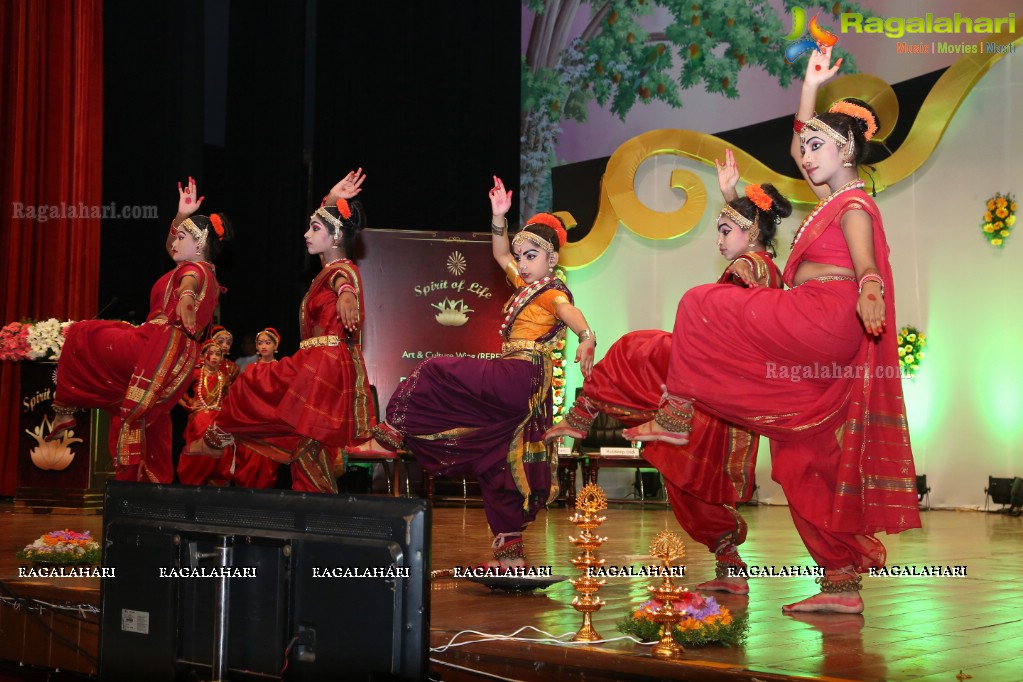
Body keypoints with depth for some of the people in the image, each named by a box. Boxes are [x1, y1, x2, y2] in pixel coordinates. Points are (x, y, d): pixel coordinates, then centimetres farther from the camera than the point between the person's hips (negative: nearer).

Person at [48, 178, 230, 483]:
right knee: (149, 424, 15)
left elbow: (188, 283, -33)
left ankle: (65, 408, 2)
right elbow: (172, 248, 36)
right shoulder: (205, 273, 21)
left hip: (157, 345, -9)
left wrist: (186, 296, -53)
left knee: (79, 335, 3)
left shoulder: (195, 269, -7)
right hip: (178, 360, 9)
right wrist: (181, 216, 26)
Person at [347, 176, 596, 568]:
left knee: (432, 375, -7)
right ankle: (510, 555, 13)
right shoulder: (525, 286, 19)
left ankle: (390, 437, 4)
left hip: (516, 378, -10)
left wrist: (586, 337, -51)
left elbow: (569, 311, -30)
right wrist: (499, 218, 19)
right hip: (517, 387, 10)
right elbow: (501, 255, 31)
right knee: (498, 468, 11)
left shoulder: (553, 293, -7)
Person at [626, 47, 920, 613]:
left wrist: (869, 292, -44)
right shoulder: (833, 197, 20)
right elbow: (799, 150, 35)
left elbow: (866, 264, -23)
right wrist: (811, 87, 36)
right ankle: (844, 584, 6)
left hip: (822, 317, -9)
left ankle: (675, 417, 7)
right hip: (815, 339, 9)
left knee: (700, 307, -1)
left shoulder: (854, 206, -5)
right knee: (807, 461, 7)